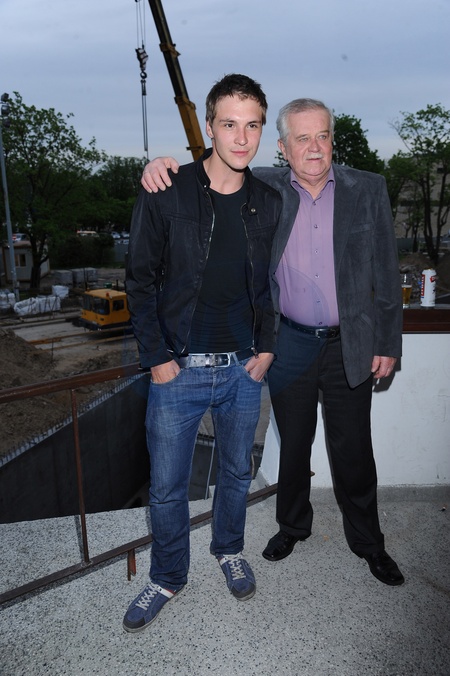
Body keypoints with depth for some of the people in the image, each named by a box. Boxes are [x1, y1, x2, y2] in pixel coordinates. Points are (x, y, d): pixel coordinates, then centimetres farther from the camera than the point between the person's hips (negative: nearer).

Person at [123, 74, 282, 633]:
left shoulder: (269, 204, 2)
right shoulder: (165, 195, -9)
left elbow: (272, 283, 11)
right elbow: (141, 281, -6)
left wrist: (266, 347, 2)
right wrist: (155, 357, -10)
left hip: (244, 369, 3)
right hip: (178, 370, -2)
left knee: (237, 471, 20)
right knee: (167, 487, 9)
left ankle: (229, 549, 47)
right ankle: (168, 577, 35)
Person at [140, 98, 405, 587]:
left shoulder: (368, 189, -2)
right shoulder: (264, 188, -1)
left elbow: (385, 273, 1)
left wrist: (388, 344, -1)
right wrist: (161, 166, -16)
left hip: (351, 347, 0)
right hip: (289, 345, 1)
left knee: (353, 451, 12)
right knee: (293, 446, 17)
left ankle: (367, 542, 36)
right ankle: (293, 525, 43)